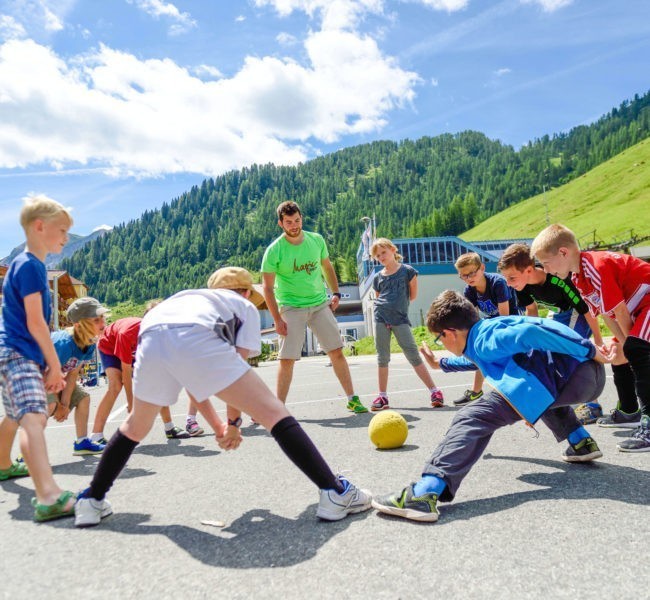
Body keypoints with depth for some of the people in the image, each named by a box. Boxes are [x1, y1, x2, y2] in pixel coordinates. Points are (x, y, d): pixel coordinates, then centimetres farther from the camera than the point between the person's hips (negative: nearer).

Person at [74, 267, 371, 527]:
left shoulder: (184, 298, 43)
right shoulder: (246, 306, 31)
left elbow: (193, 377, 41)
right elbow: (237, 367, 17)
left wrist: (216, 425, 45)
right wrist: (234, 422, 27)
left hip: (149, 338, 6)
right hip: (198, 338, -5)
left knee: (136, 426, 31)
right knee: (274, 412, 2)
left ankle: (91, 501, 38)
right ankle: (335, 493, -1)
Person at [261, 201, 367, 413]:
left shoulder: (316, 240, 1)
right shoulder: (274, 251, -10)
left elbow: (327, 267, 18)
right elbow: (267, 287, -7)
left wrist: (335, 293, 10)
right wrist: (277, 319, -12)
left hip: (320, 304, 4)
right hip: (291, 308, -3)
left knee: (337, 352, 3)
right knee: (287, 359, -5)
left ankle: (352, 399, 14)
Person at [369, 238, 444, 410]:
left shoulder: (407, 270, 1)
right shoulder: (378, 277, 11)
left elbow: (413, 295, 5)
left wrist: (398, 303, 8)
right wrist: (386, 307, 4)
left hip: (400, 318, -3)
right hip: (381, 318, 3)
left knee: (413, 356, -5)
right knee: (382, 358, 5)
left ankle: (434, 391, 2)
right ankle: (382, 396, 12)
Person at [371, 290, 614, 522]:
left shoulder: (484, 340, -2)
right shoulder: (483, 339, 28)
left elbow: (529, 333, -19)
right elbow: (477, 360, 51)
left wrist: (589, 350, -15)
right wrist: (442, 364, 64)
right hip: (590, 376, 10)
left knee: (473, 419, -17)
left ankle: (424, 493, -31)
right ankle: (582, 442, 28)